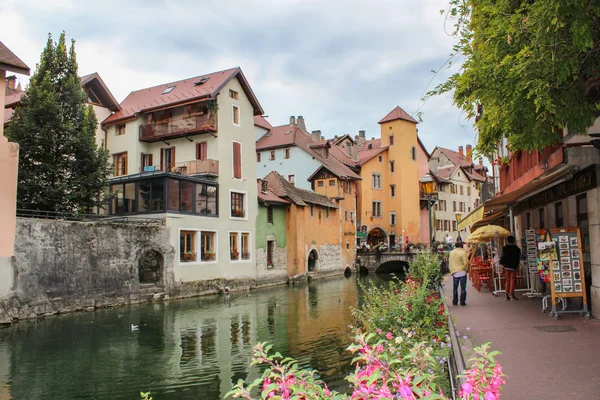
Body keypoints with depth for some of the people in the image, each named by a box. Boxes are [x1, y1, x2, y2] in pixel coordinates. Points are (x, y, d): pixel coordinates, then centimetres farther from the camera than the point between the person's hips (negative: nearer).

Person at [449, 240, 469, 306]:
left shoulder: (451, 252, 5)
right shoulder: (463, 252, -13)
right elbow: (466, 262, -15)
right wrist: (467, 269, 3)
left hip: (454, 273, 5)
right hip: (462, 272, -5)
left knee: (455, 288, 12)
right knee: (463, 288, 3)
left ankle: (455, 302, 16)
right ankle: (462, 302, 5)